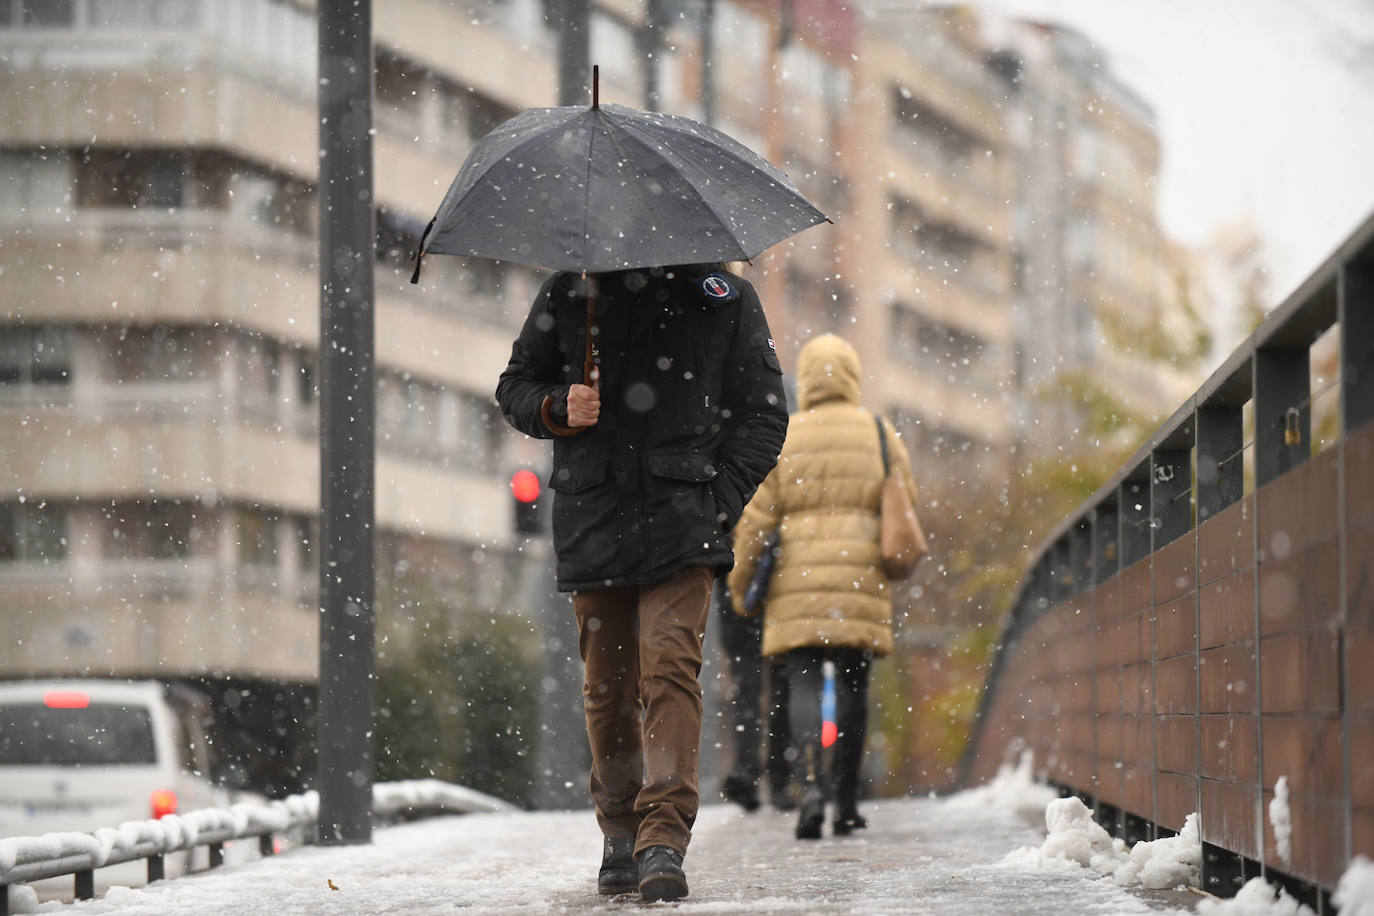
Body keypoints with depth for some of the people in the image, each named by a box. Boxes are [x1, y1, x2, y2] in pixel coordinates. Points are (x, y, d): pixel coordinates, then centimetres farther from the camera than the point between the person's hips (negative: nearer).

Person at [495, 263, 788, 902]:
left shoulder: (726, 297, 8)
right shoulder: (569, 292, 11)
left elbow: (764, 412, 10)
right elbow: (515, 386, 18)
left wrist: (721, 501, -3)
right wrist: (557, 408, -6)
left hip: (682, 520, -2)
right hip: (592, 524, 2)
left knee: (671, 668, -17)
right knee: (607, 686, 7)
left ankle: (664, 838, -22)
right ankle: (620, 837, 22)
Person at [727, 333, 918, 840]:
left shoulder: (781, 438, 0)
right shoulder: (880, 434, 5)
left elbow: (755, 518, -1)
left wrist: (740, 583, 9)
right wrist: (890, 562, 24)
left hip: (796, 582, -1)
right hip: (862, 580, 1)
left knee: (805, 684, -3)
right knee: (852, 684, 10)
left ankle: (811, 785, -25)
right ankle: (846, 803, 13)